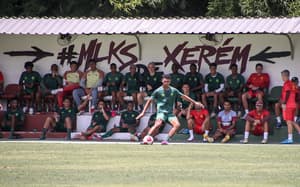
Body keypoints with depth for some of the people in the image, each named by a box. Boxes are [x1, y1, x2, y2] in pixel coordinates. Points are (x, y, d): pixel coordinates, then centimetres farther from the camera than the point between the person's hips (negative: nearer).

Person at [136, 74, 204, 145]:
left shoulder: (173, 90, 8)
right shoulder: (158, 91, -1)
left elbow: (183, 96, 17)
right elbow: (149, 101, 4)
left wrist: (195, 102, 18)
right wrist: (143, 112, 1)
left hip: (170, 113, 4)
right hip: (161, 112, -4)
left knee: (177, 125, -22)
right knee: (158, 124, -32)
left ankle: (166, 140, -19)